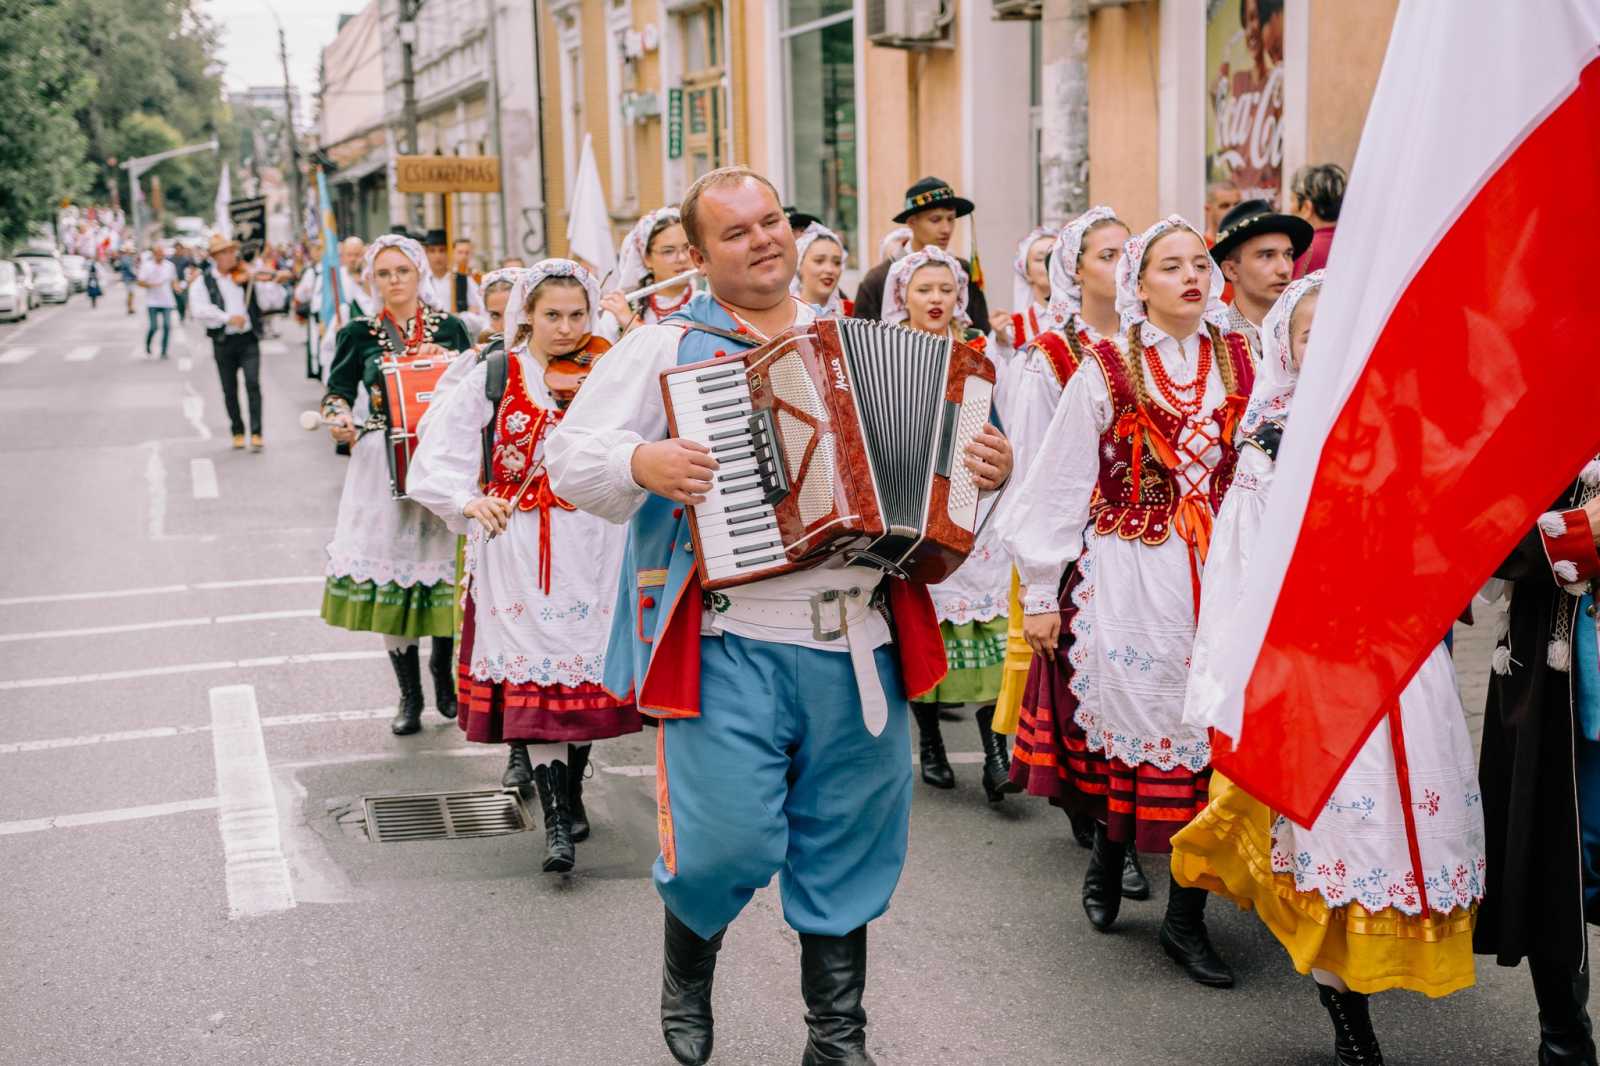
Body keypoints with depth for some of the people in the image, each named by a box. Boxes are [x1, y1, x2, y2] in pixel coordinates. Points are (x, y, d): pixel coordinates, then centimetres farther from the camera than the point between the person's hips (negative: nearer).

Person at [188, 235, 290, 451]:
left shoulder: (247, 275, 3)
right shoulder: (205, 281, 1)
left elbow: (270, 302, 0)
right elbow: (200, 311, -12)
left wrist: (276, 285, -18)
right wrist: (227, 317, -23)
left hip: (248, 338, -1)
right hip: (223, 341, 1)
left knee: (253, 383, -12)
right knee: (230, 390, 9)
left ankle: (256, 433, -10)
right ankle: (237, 432, 23)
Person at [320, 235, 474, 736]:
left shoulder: (450, 328, 8)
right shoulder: (358, 334, 7)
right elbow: (337, 391, 5)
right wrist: (337, 418, -15)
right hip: (382, 463, 0)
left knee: (444, 557, -1)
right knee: (389, 561, -2)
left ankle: (443, 667, 24)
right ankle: (409, 693, 10)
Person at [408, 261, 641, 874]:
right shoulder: (494, 378, 1)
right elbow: (437, 456, -2)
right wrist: (468, 501, -20)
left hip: (594, 544, 2)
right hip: (518, 546, -2)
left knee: (585, 663, 8)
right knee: (534, 667, -7)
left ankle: (569, 793, 28)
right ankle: (557, 821, -5)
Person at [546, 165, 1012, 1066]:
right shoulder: (664, 349, 3)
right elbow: (570, 457, -1)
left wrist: (987, 470, 3)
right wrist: (641, 463, -21)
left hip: (858, 643, 4)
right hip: (730, 643, -4)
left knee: (847, 846, 10)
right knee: (726, 840, -8)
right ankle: (687, 980, 26)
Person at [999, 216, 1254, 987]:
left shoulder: (1241, 365, 7)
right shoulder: (1106, 372, -2)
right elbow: (1058, 486, -1)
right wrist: (1040, 594, -2)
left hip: (1218, 576, 3)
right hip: (1129, 579, -2)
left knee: (1209, 731, 1)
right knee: (1132, 721, 2)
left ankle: (1186, 917, 13)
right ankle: (1108, 857, 32)